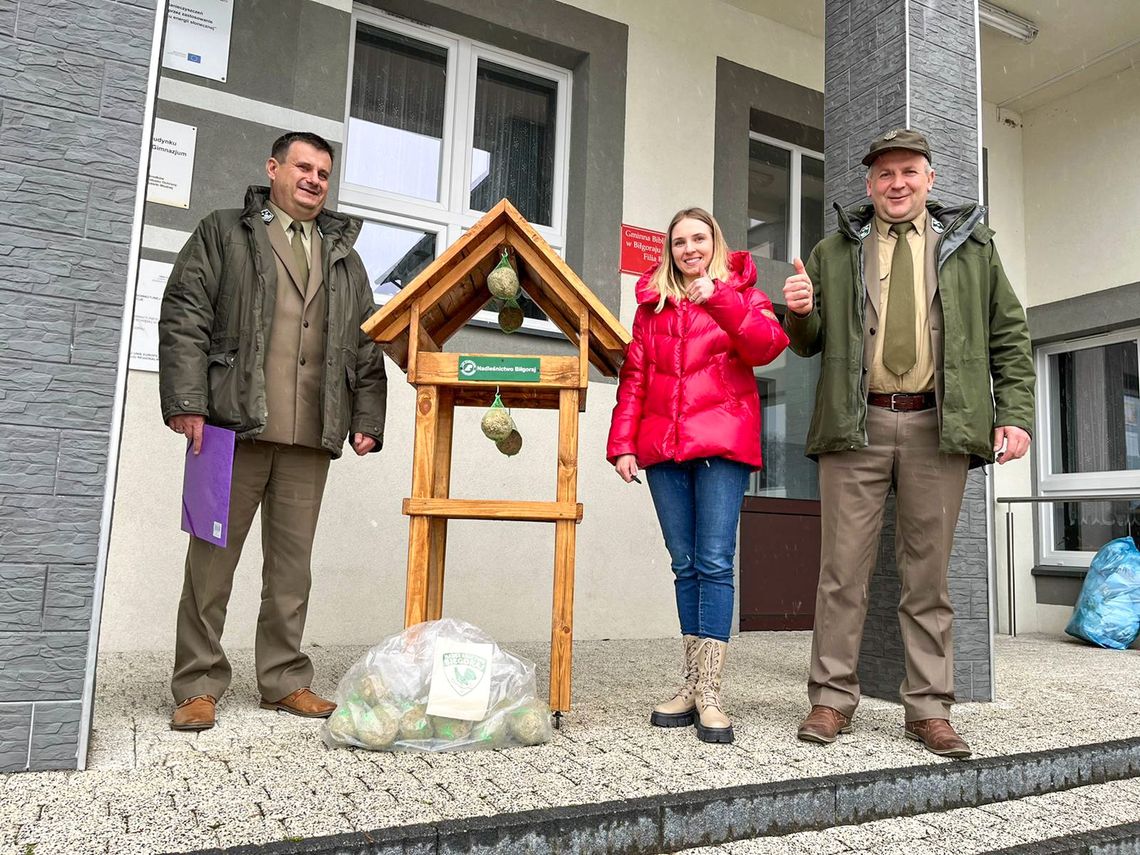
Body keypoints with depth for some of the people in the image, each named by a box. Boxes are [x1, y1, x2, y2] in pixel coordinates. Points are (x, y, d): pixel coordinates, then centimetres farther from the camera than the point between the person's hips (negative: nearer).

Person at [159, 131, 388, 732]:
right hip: (234, 425, -3)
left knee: (292, 561, 7)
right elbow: (184, 318, 1)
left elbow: (367, 349, 17)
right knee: (213, 555, 1)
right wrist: (187, 403, -10)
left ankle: (284, 680, 17)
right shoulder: (224, 234, 12)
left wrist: (367, 421, 7)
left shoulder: (344, 257, 21)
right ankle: (198, 686, 13)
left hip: (311, 436, 3)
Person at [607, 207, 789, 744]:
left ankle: (709, 691, -5)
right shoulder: (652, 304, 19)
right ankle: (693, 684, 12)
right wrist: (623, 444, 5)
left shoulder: (740, 293, 10)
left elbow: (768, 346, -9)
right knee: (685, 564, 6)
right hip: (663, 447, 3)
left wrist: (719, 299, -21)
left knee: (714, 562, -10)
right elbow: (633, 377, 14)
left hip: (721, 443, -3)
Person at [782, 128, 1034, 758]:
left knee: (928, 571, 6)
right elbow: (808, 343, 15)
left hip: (938, 427, 1)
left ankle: (930, 708, 16)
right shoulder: (834, 252, 15)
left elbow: (1009, 335, 13)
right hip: (856, 425, 0)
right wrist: (800, 313, -9)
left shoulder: (972, 246, 15)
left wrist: (1014, 415, 2)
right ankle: (832, 697, 11)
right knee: (843, 568, 0)